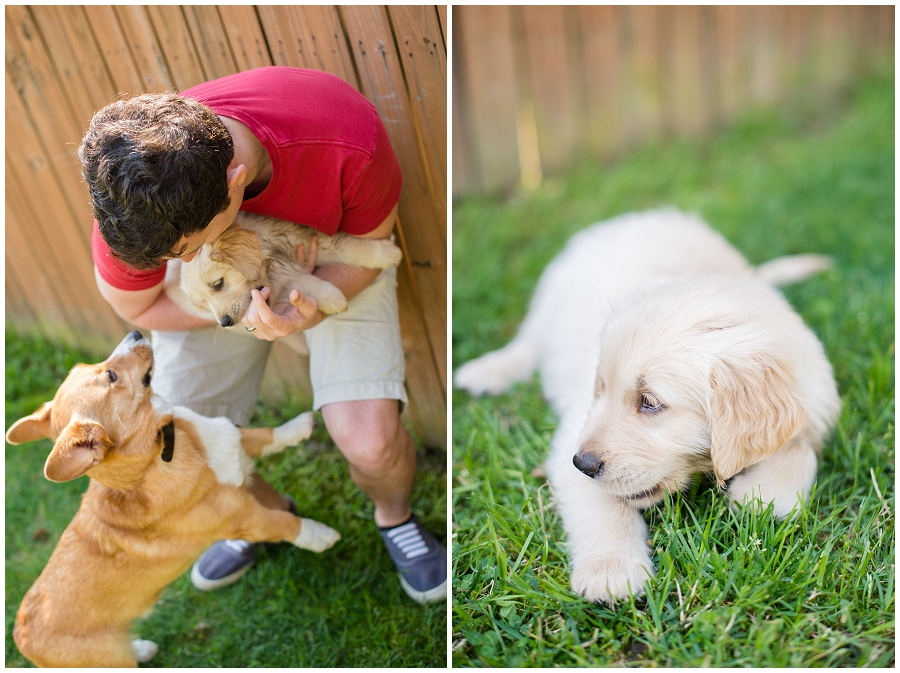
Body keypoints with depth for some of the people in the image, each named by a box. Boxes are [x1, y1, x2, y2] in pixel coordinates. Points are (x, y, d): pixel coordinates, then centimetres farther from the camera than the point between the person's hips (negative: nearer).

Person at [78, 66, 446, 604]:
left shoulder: (347, 141, -39)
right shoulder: (132, 197, -30)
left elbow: (368, 244, -16)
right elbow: (135, 306, -10)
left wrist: (313, 310, -37)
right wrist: (243, 304, -26)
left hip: (333, 262, -2)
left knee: (371, 443, -20)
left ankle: (395, 516, 19)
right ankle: (269, 511, 31)